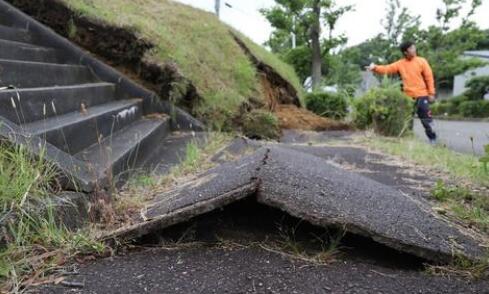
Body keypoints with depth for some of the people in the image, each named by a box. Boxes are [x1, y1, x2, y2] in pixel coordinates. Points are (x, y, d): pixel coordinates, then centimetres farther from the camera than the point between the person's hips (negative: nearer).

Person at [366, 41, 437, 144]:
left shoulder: (421, 61, -2)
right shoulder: (400, 64, 3)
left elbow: (429, 77, -2)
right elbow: (387, 69, -5)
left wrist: (431, 93, -6)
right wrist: (375, 68, -24)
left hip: (421, 95, -3)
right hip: (407, 96, 3)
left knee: (426, 118, 0)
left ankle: (432, 138, 14)